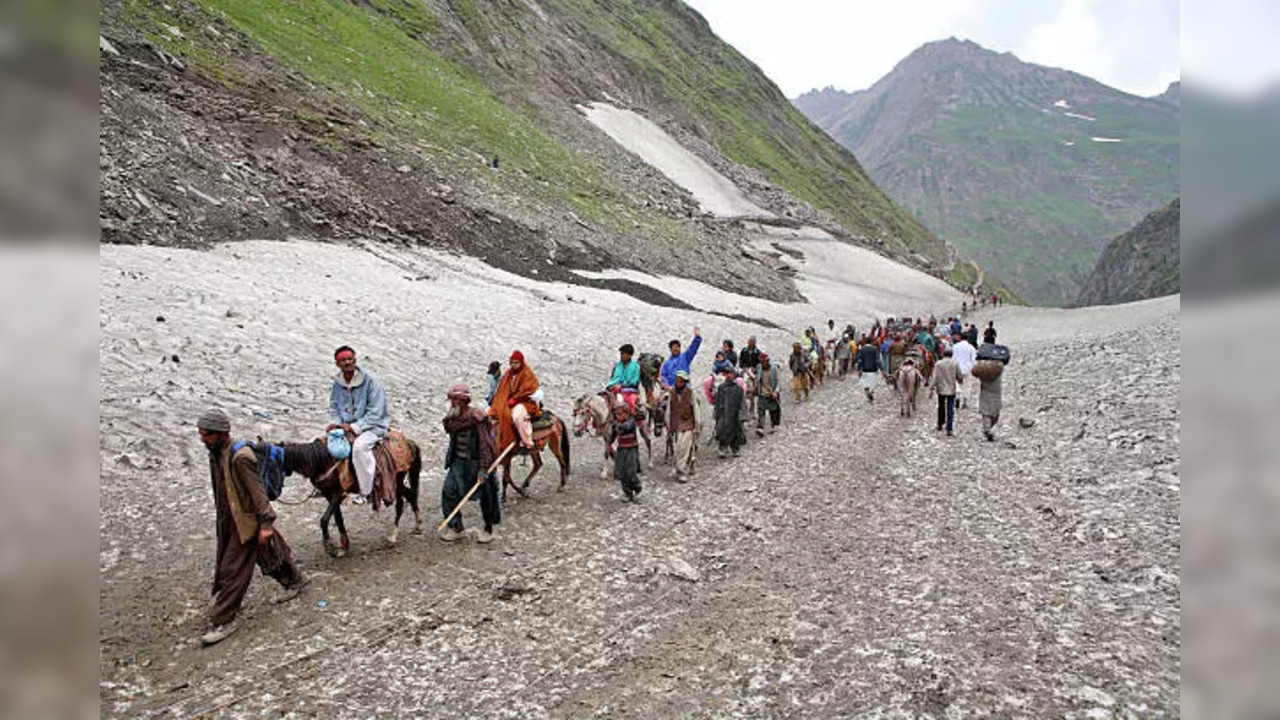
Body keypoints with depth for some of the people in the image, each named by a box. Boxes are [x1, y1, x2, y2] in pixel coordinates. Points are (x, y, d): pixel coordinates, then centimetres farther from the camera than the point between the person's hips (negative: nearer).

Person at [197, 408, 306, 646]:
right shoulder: (216, 454, 3)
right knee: (269, 555, 23)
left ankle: (223, 620, 6)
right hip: (228, 519, 9)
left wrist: (266, 523, -21)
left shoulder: (239, 458, -26)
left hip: (246, 521, -9)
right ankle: (293, 581, 42)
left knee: (233, 569, -3)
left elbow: (257, 491, -23)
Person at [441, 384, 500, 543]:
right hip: (458, 462, 6)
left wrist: (483, 469, -21)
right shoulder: (453, 418, 3)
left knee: (486, 497, 6)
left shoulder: (476, 418, -17)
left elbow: (485, 444, -18)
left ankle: (488, 530, 23)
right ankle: (456, 528, 8)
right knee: (448, 491, -3)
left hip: (476, 463, -6)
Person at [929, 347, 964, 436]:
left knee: (941, 407, 19)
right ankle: (949, 429, -4)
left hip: (941, 389, 1)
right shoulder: (955, 364, -4)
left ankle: (940, 425, 29)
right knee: (950, 409, 1)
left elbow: (935, 377, -10)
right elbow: (959, 376, 4)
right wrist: (961, 382, 26)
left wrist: (931, 388, -7)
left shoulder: (938, 364, -7)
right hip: (951, 389, -1)